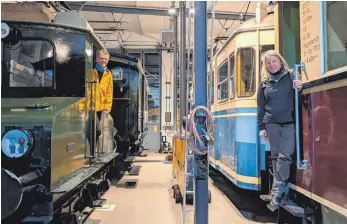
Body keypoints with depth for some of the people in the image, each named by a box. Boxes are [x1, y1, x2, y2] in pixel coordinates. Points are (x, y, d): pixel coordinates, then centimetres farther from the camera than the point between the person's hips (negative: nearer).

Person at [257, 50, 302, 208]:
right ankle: (281, 188, 15)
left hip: (289, 122, -2)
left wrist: (299, 88, -16)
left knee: (285, 156, -8)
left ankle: (277, 191, -4)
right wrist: (261, 127, 6)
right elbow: (260, 107, 11)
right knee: (275, 156, 5)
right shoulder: (264, 82, 10)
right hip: (271, 123, 2)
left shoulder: (291, 76, 4)